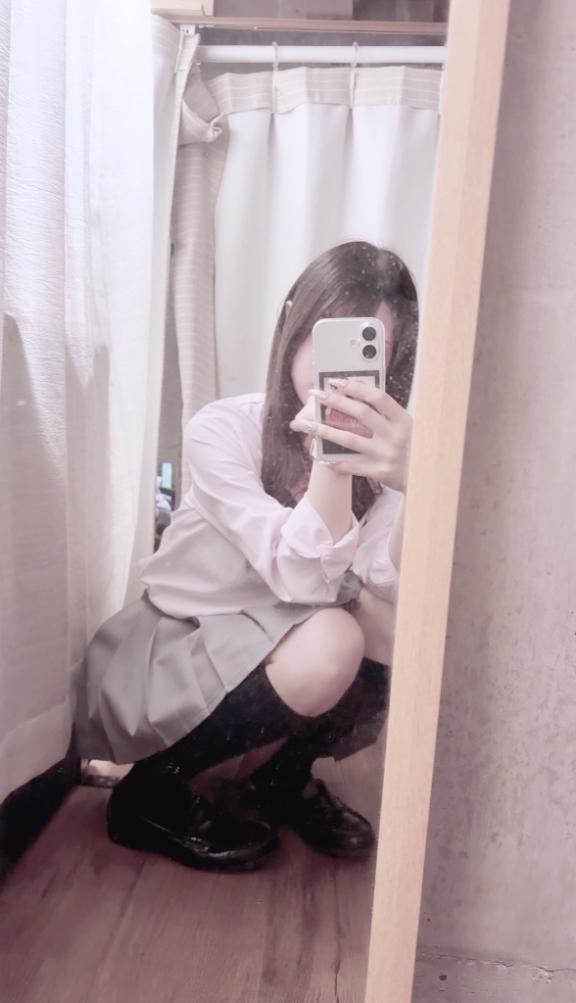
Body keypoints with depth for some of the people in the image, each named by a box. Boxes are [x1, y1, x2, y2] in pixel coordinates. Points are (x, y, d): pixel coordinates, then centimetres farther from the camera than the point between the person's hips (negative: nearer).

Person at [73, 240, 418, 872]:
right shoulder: (223, 429, -22)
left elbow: (397, 588, -23)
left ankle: (282, 774, 6)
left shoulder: (378, 443, -9)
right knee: (328, 645, -30)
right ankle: (154, 792, -5)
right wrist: (331, 454, -42)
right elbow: (301, 580, -30)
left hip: (268, 644, 5)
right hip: (166, 650, -4)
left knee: (398, 627, -19)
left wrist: (417, 481, -41)